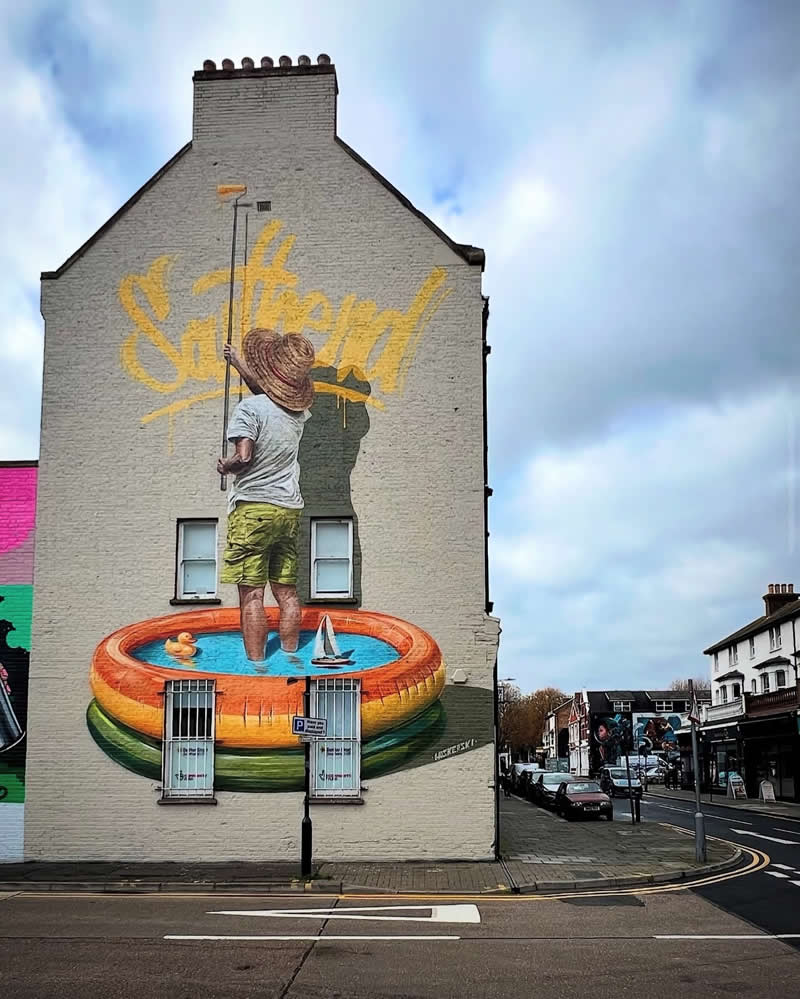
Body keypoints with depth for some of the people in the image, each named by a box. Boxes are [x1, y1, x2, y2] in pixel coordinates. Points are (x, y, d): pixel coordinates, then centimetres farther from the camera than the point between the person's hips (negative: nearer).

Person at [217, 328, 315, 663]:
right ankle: (290, 660, 16)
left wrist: (225, 466, 2)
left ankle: (256, 667, -4)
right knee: (287, 592, 11)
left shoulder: (249, 408, -10)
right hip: (289, 509, 6)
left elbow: (244, 456, -20)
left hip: (253, 508, -6)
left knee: (252, 595, -4)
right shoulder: (298, 411, 10)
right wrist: (239, 365, 41)